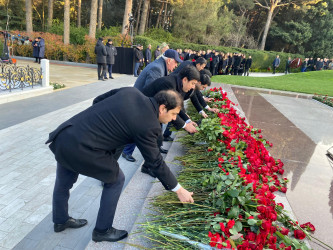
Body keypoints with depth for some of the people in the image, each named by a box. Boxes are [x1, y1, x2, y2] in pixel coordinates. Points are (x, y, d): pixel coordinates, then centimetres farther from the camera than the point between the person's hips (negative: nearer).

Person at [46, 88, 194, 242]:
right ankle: (102, 230, 28)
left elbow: (97, 101, 13)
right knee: (116, 180, 12)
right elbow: (155, 163, -6)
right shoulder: (148, 126, -14)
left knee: (63, 183, 27)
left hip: (62, 135, 9)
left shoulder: (130, 91, 4)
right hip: (81, 149, -8)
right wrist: (179, 190, 4)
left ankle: (60, 221, 53)